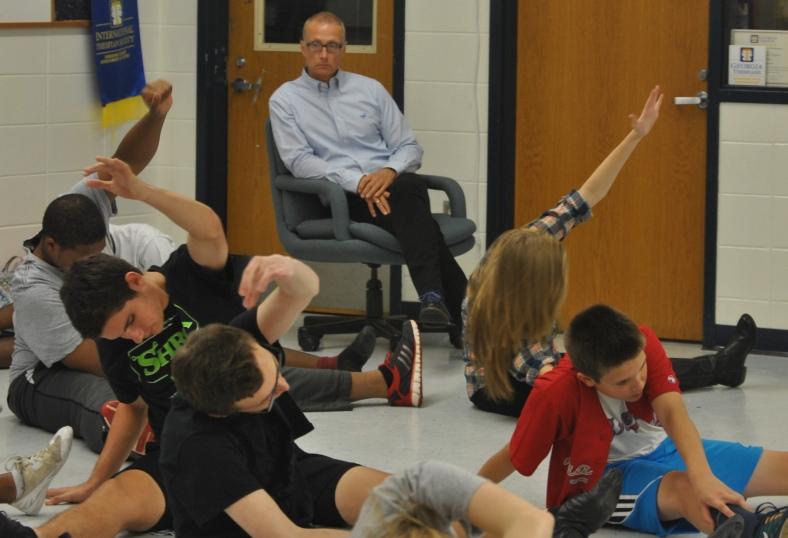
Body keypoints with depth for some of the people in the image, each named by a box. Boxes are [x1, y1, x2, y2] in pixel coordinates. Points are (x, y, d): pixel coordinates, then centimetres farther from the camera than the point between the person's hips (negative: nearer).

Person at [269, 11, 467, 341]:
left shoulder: (370, 90, 17)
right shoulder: (285, 100, 9)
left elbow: (409, 148, 14)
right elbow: (299, 161, -5)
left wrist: (390, 171, -11)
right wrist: (357, 182, -19)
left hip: (387, 186, 3)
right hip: (338, 202, -3)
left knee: (409, 187, -37)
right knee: (409, 196, -35)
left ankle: (434, 298, -51)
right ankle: (460, 308, -44)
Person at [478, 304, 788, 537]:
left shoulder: (643, 344, -19)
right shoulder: (555, 393, -28)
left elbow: (673, 413, -30)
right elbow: (511, 459, -15)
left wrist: (702, 476, -46)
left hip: (663, 447, 7)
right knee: (682, 489, -41)